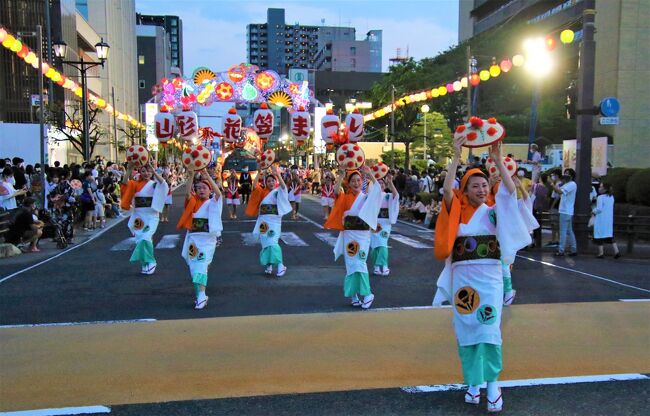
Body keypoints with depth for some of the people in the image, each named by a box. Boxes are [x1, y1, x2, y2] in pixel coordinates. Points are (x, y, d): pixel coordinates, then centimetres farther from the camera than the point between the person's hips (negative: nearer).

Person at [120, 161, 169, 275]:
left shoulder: (154, 184, -1)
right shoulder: (135, 184, 6)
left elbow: (163, 183, -22)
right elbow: (125, 183, -12)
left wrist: (153, 170, -30)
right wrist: (129, 169, -24)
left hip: (151, 216, -4)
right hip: (138, 215, 4)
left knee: (146, 238, -16)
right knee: (140, 239, 7)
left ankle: (150, 262, 1)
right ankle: (144, 264, 22)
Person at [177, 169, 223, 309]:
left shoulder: (213, 202, 0)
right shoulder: (193, 202, 9)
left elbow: (218, 192, -20)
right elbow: (188, 193, -10)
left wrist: (206, 175, -26)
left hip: (207, 240, -4)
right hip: (193, 239, 4)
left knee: (201, 267, -14)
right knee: (193, 268, 6)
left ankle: (202, 296, -16)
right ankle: (199, 295, 16)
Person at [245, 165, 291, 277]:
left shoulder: (278, 192, 2)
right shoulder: (262, 192, 12)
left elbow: (283, 186, -18)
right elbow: (255, 186, -2)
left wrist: (277, 174, -30)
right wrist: (259, 173, -11)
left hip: (274, 221, -4)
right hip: (263, 220, 4)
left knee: (272, 242, -15)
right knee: (265, 243, 7)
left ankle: (280, 265, -13)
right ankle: (268, 265, 18)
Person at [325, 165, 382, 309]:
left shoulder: (366, 197, 3)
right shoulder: (345, 197, 5)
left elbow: (377, 190, -15)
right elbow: (336, 191, -16)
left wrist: (369, 174, -25)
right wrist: (341, 176, -25)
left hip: (362, 234, -2)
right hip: (349, 234, 2)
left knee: (359, 262, -9)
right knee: (351, 263, 5)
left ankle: (367, 294, -1)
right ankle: (354, 294, 14)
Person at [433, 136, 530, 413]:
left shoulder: (494, 212, 4)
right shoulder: (457, 211, 5)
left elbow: (510, 190, -11)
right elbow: (447, 190, -13)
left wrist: (497, 160, -17)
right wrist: (456, 157, -18)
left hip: (489, 276, -1)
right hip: (462, 277, 1)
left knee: (489, 330, -7)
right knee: (466, 330, 5)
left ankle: (492, 384, 1)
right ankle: (474, 382, 16)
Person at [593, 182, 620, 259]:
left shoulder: (600, 197, -16)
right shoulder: (611, 197, 9)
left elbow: (599, 209, -20)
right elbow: (609, 208, 16)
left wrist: (594, 211, -1)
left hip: (601, 220, -7)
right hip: (609, 220, 7)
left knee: (599, 236, 3)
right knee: (610, 235, 13)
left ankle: (601, 253, 5)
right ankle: (616, 251, 7)